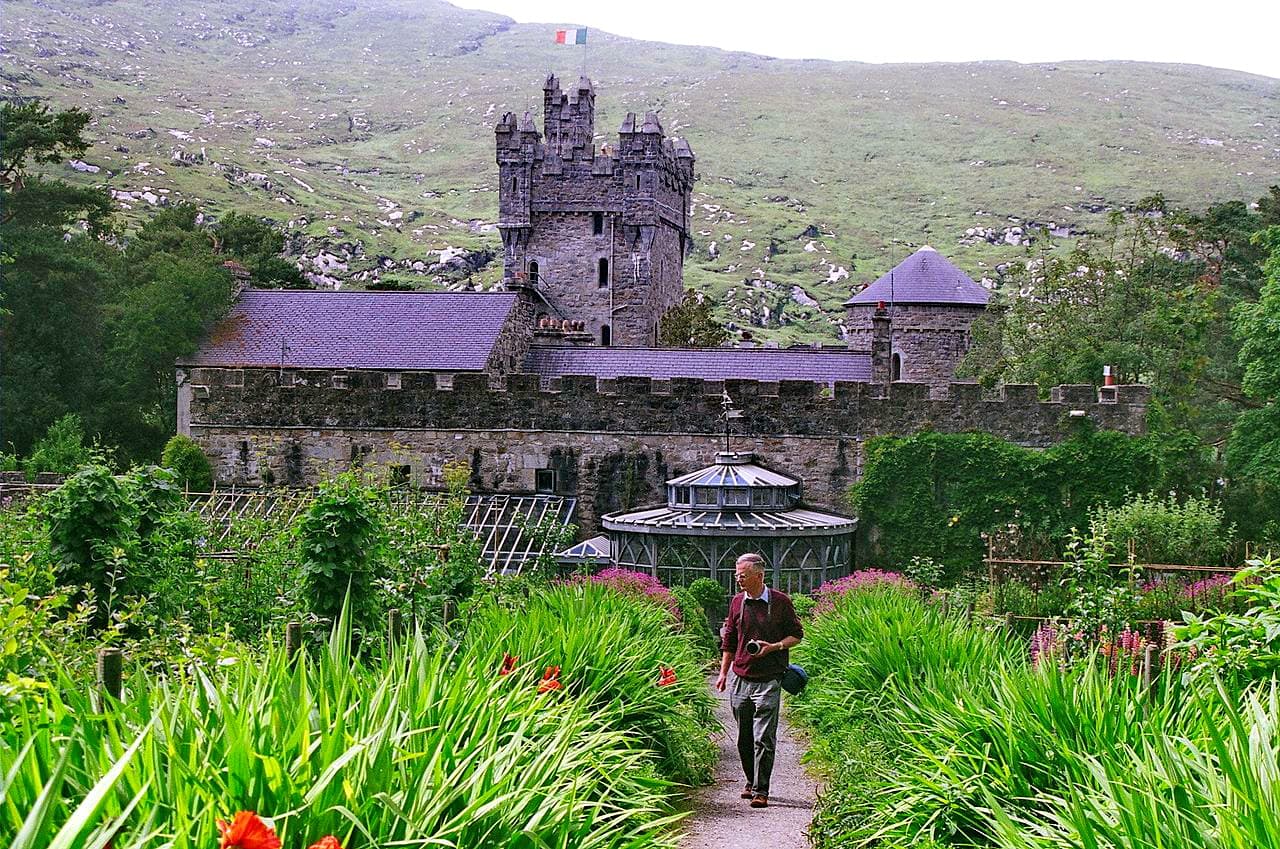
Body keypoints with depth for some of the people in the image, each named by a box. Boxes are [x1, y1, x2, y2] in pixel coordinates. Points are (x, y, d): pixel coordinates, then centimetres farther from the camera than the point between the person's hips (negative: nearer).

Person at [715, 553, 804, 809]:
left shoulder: (780, 602, -3)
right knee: (744, 738, 10)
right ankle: (752, 782, 26)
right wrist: (723, 673, 12)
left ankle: (761, 791, -4)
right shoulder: (737, 602, 8)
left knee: (763, 739, -8)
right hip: (741, 679, 5)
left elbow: (796, 634, 4)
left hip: (768, 681, -4)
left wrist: (774, 646, -13)